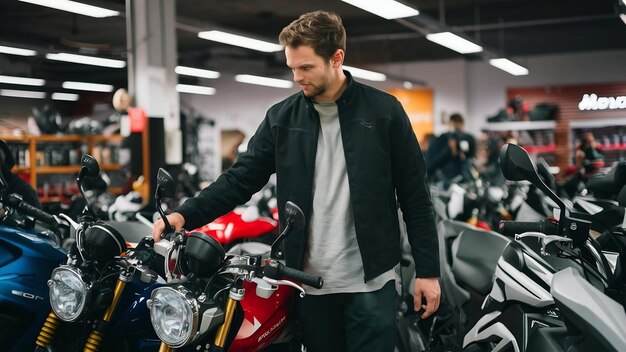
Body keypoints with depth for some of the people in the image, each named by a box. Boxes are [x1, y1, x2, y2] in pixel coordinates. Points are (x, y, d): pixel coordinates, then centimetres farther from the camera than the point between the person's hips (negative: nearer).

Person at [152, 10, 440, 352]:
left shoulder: (384, 112, -3)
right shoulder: (281, 118, 4)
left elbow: (415, 198, -1)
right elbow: (241, 178, 2)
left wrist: (427, 270, -4)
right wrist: (185, 214, -14)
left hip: (369, 280, -2)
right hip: (310, 282, 3)